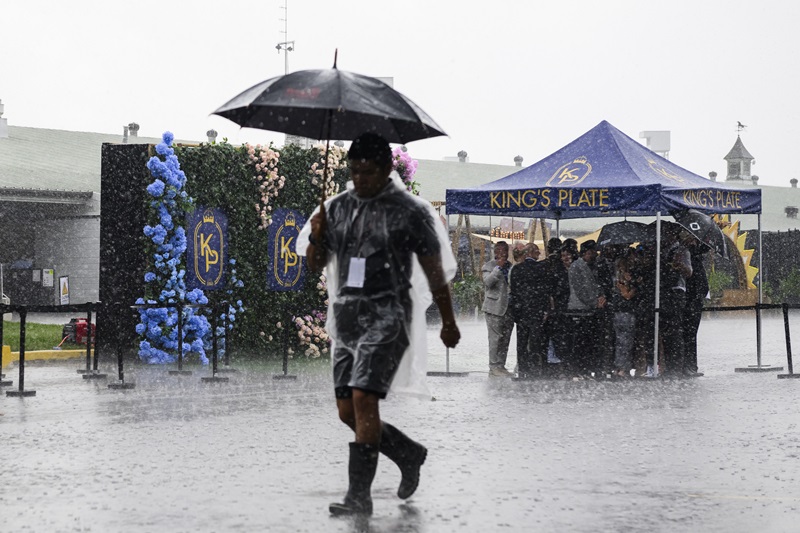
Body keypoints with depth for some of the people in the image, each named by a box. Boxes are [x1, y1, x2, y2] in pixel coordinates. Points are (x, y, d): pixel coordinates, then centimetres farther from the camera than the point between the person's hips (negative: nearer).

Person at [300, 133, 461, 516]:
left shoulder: (408, 211, -4)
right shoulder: (337, 207, 10)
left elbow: (434, 270, 2)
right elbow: (316, 266, 14)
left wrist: (448, 322, 7)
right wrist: (316, 238, -7)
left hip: (387, 316, -6)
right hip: (346, 316, 6)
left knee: (363, 399, -18)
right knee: (347, 412, 7)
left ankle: (359, 495, -14)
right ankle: (409, 453, 30)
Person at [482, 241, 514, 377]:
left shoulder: (511, 267, 16)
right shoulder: (489, 266, 1)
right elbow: (488, 281, -15)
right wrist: (498, 268, -22)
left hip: (509, 308, 6)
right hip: (494, 307, -6)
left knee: (505, 338, 6)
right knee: (496, 337, -8)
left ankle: (501, 365, 12)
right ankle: (494, 367, -6)